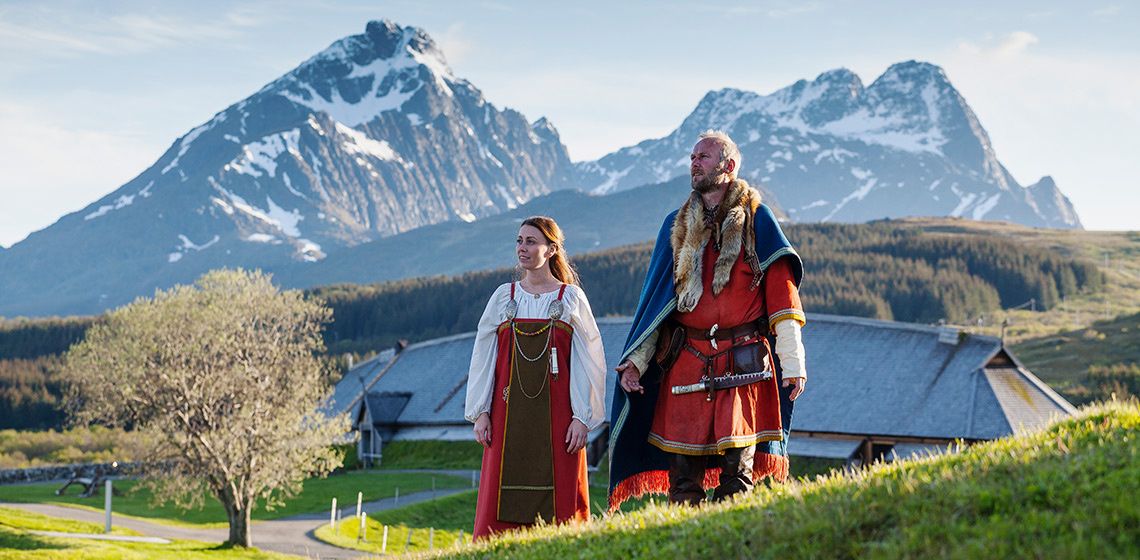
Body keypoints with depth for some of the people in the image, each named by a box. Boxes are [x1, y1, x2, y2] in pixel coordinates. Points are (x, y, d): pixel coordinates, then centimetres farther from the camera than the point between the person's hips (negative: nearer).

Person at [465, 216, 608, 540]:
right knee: (500, 502, -3)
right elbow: (483, 356, 11)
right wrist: (480, 412, 3)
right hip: (510, 413, 2)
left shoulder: (571, 298, 4)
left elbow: (587, 361, 1)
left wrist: (582, 417, -6)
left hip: (556, 415, -2)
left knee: (558, 502, -3)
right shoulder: (504, 297, 11)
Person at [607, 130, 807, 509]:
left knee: (736, 468, -5)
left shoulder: (755, 220, 6)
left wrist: (792, 363, -7)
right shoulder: (677, 227, 17)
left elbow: (781, 295, 1)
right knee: (682, 473, -1)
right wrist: (636, 360, 6)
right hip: (686, 362, 3)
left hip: (742, 363, -3)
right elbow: (656, 300, 17)